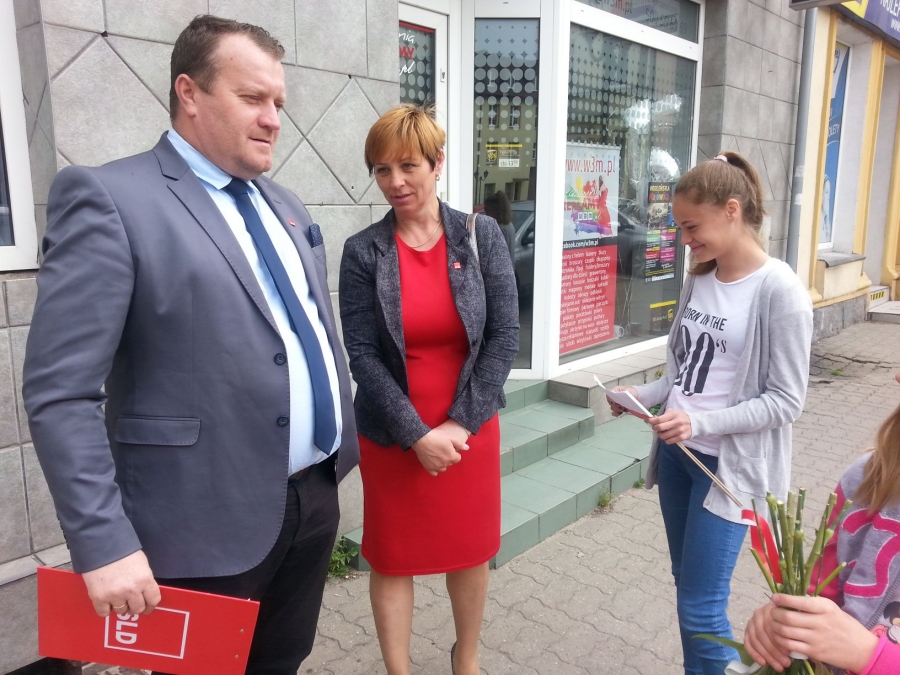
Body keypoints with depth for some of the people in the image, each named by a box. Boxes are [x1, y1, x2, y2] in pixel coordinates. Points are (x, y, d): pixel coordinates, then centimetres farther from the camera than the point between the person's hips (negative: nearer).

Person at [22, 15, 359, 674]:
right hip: (210, 521, -6)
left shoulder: (285, 206, 12)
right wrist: (104, 544, -18)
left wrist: (339, 444, 16)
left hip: (315, 499, 7)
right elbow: (61, 392, -15)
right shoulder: (109, 198, -11)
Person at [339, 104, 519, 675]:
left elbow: (505, 336, -6)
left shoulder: (482, 235, -4)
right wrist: (417, 434, -14)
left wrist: (460, 423, -10)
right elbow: (362, 355, -10)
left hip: (469, 430, 2)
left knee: (470, 550, 17)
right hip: (391, 437, -1)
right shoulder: (362, 252, -7)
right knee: (392, 559, 11)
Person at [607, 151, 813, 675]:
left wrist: (700, 423, -24)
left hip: (730, 465, -7)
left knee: (701, 606, 0)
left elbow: (786, 403, -16)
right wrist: (643, 395, -5)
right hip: (676, 453, 7)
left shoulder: (780, 291, -16)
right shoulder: (699, 279, 4)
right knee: (687, 587, 18)